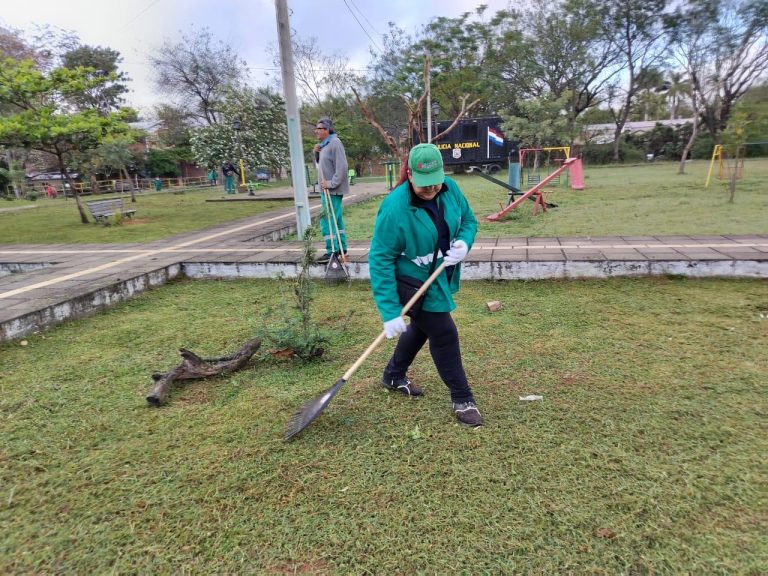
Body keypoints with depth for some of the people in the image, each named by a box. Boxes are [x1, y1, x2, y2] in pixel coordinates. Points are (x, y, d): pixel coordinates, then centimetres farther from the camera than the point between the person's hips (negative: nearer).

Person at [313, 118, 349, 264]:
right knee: (336, 219, 15)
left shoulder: (335, 143, -14)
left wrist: (332, 183, -22)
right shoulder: (324, 144, 15)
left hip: (333, 190, -10)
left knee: (327, 220, -9)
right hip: (329, 189, 10)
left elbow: (342, 167, -21)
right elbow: (321, 164, 23)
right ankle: (342, 249, 24)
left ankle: (332, 252, -4)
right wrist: (316, 153, 5)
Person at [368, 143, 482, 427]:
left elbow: (469, 220, 6)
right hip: (415, 285, -7)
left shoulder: (450, 188, -10)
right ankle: (462, 399, 19)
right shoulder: (395, 208, -29)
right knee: (444, 335, -2)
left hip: (442, 279, 8)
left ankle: (394, 376, 47)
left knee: (421, 327, 23)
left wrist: (464, 243, -18)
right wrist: (390, 312, -30)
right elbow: (380, 260, -27)